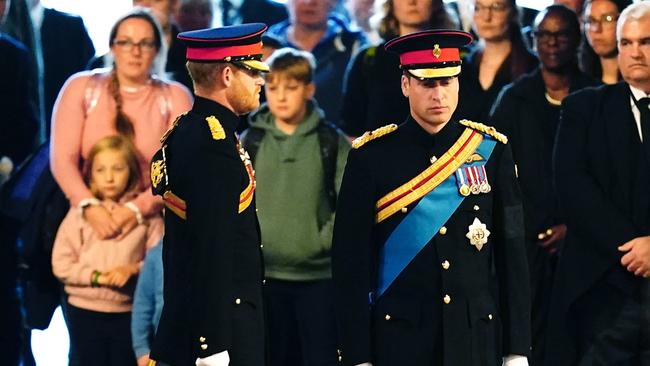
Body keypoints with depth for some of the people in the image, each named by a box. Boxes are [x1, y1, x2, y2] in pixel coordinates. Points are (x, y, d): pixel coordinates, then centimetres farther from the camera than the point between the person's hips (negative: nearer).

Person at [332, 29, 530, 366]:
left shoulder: (490, 149, 3)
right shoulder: (372, 155, -2)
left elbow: (512, 252, 5)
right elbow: (351, 259, -3)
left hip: (476, 338, 2)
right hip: (399, 337, -2)